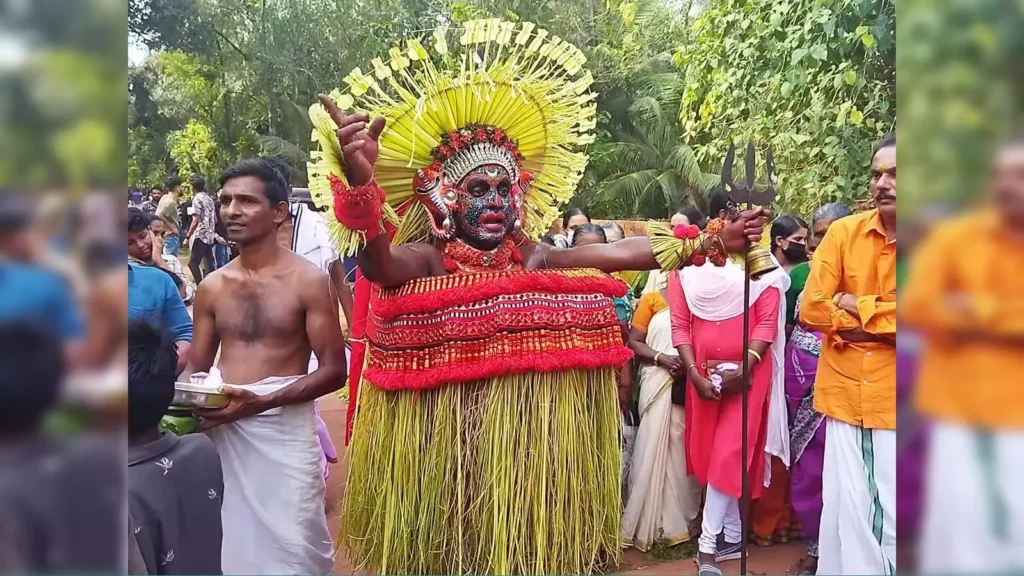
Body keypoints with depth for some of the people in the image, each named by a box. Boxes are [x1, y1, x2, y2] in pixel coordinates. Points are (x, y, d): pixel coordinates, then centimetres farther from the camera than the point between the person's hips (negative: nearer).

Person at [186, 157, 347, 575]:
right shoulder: (212, 287, 9)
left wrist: (261, 402, -19)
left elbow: (333, 370, -8)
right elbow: (198, 368, 17)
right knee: (229, 542, 12)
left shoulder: (309, 281, -5)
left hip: (284, 424, -4)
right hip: (220, 426, 4)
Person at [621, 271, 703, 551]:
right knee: (656, 447, -3)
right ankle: (652, 523, 6)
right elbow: (634, 343, 3)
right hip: (660, 383, -1)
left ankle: (685, 519, 16)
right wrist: (662, 358, -13)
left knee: (687, 448, 4)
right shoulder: (652, 298, 5)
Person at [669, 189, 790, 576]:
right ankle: (732, 536, 24)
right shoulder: (686, 265, 0)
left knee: (729, 455, -6)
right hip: (703, 373, 3)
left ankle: (709, 544, 0)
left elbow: (768, 322, -7)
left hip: (748, 371, -2)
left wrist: (742, 370, -17)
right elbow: (679, 325, -1)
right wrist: (694, 374, -10)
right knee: (708, 454, 8)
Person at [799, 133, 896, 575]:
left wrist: (857, 305, -10)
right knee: (848, 506, 12)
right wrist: (883, 320, -9)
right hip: (845, 391, 2)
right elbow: (810, 308, -5)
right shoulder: (843, 232, 1)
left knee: (893, 513, 5)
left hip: (892, 398, -2)